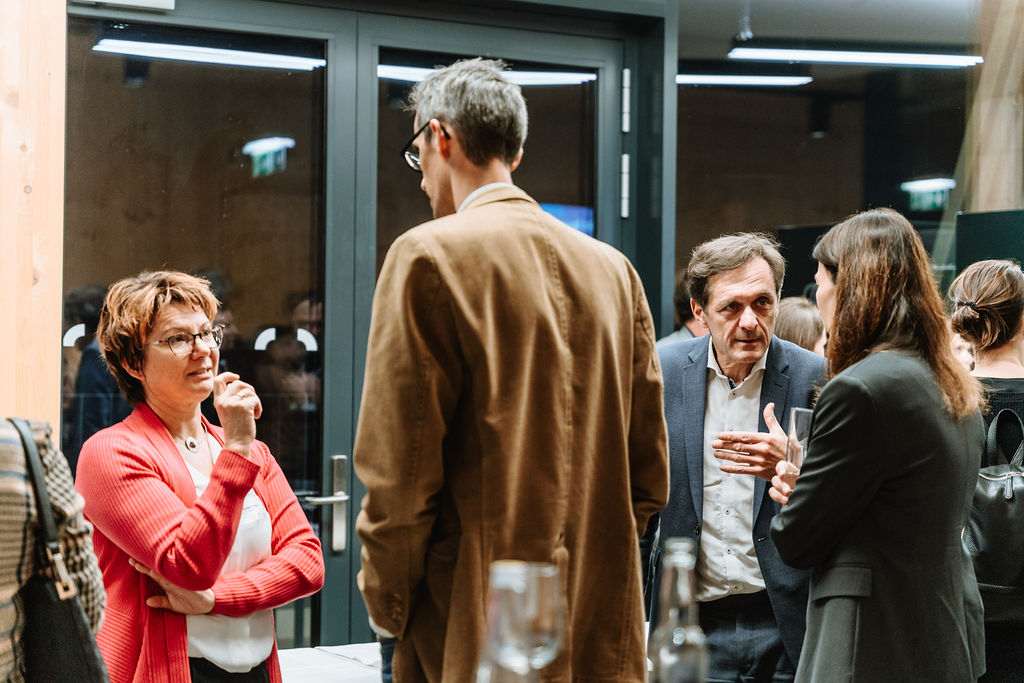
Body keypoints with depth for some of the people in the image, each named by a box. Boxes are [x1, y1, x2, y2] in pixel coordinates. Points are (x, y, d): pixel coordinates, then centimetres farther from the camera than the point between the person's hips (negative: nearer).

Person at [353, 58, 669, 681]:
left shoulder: (430, 256, -8)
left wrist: (387, 606, 0)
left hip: (480, 629, -6)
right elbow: (651, 472, 11)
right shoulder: (614, 268, 9)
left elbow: (400, 471, -11)